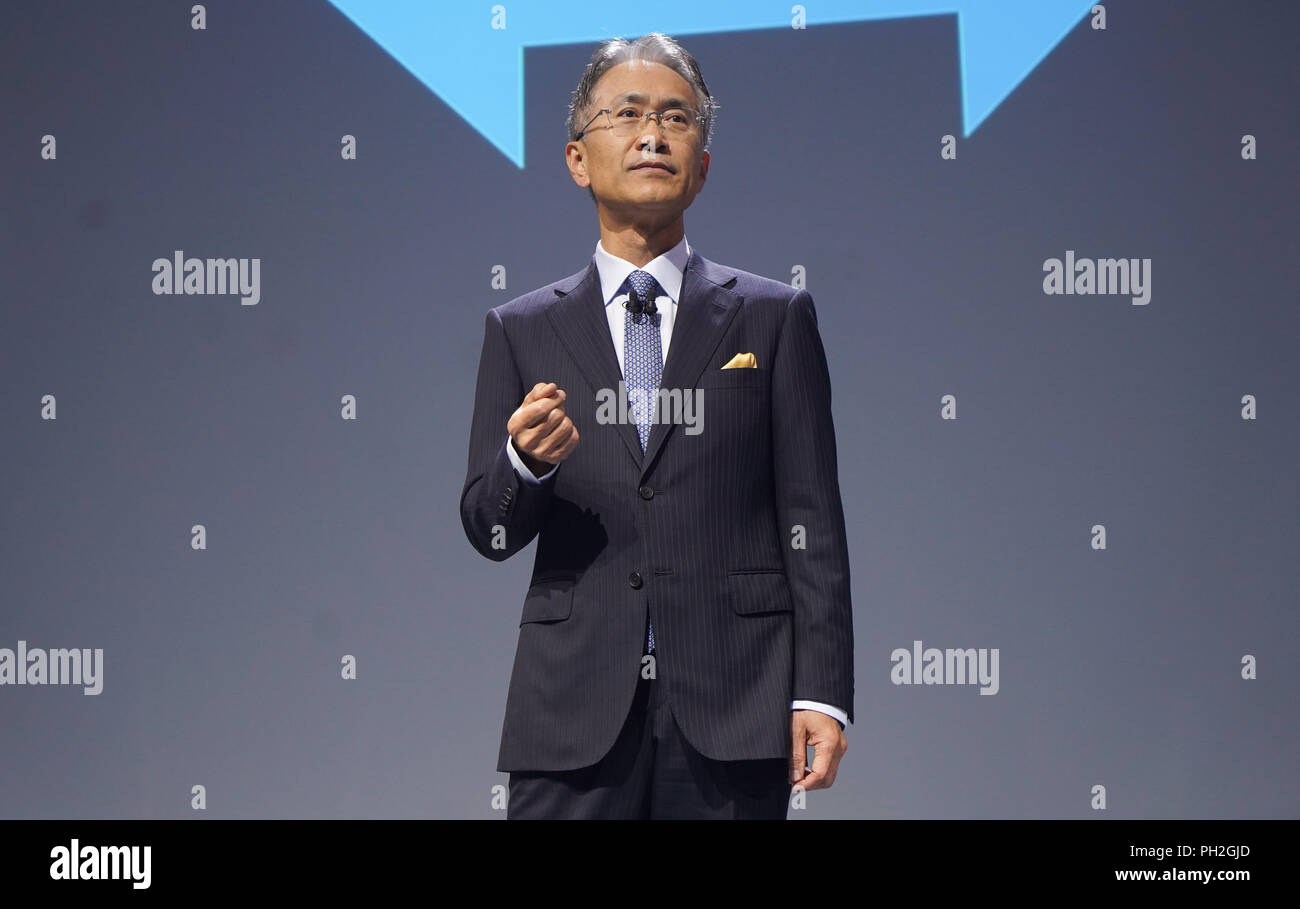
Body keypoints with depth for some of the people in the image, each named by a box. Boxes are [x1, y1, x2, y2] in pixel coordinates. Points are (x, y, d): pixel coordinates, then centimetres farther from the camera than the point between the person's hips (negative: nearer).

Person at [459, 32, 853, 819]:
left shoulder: (775, 318, 9)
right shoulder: (522, 331, 12)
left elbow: (812, 522, 5)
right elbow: (489, 531, 7)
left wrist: (821, 692, -4)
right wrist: (526, 461, -15)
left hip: (732, 715, -1)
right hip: (573, 713, 1)